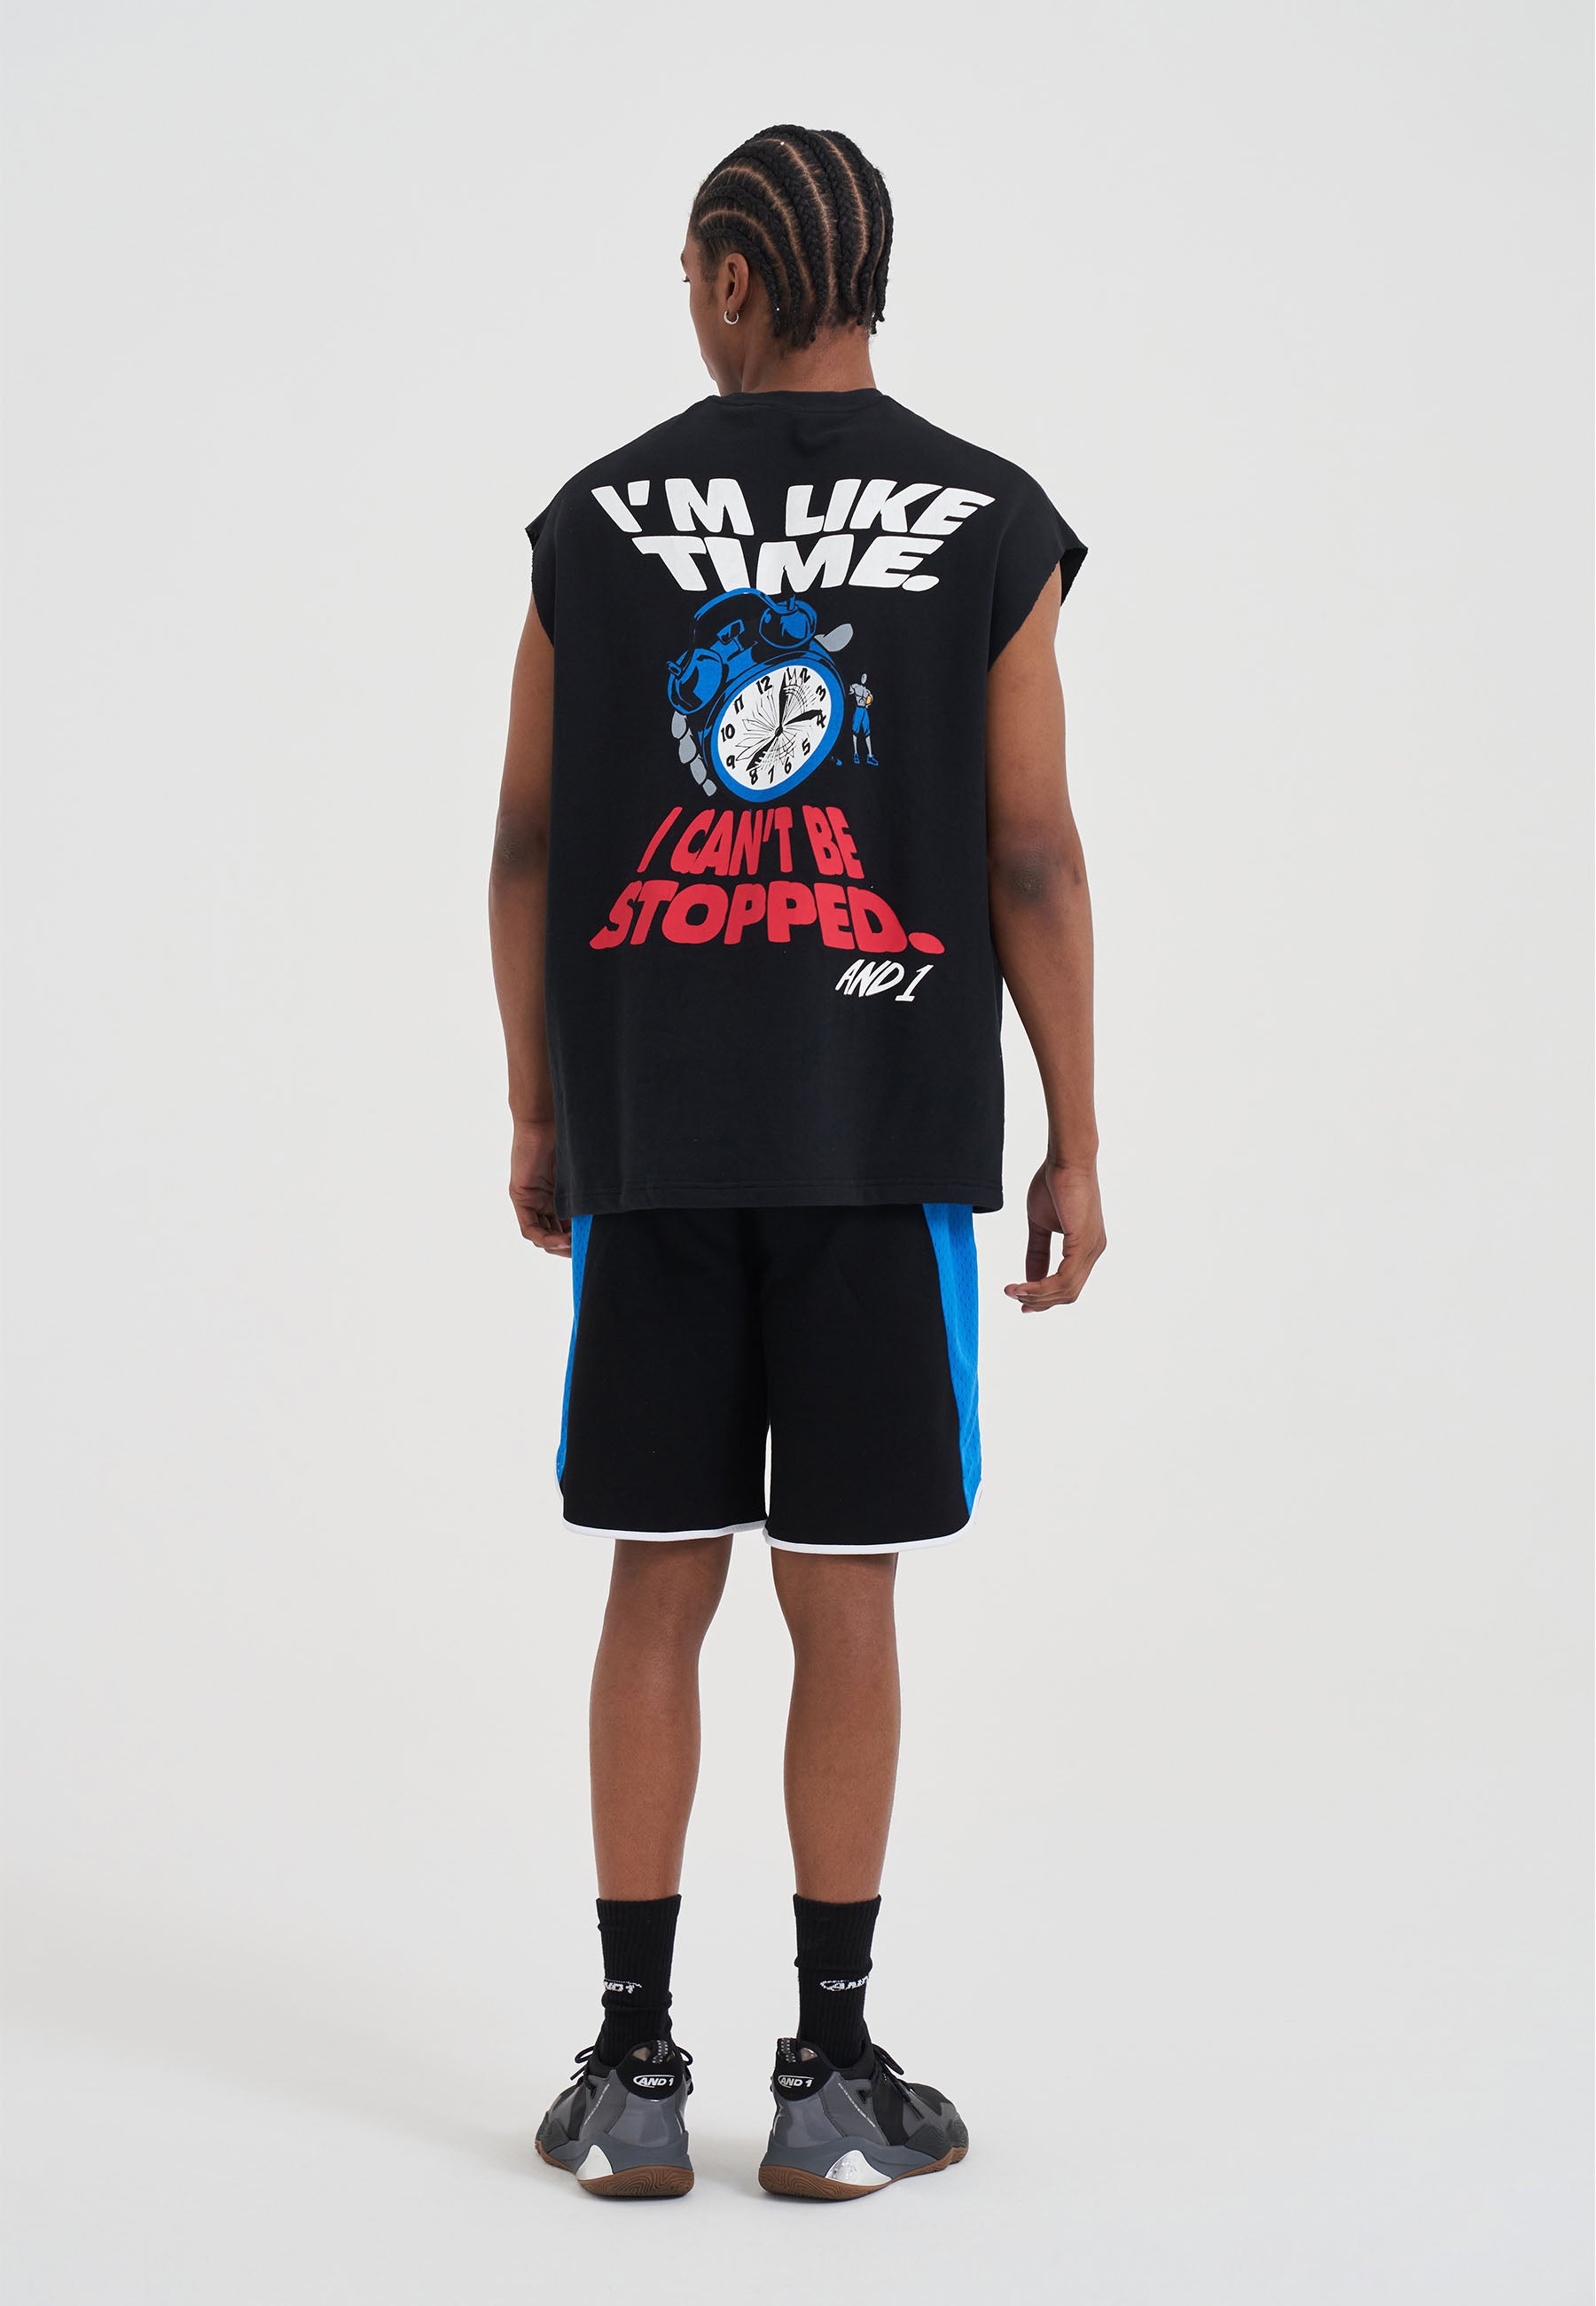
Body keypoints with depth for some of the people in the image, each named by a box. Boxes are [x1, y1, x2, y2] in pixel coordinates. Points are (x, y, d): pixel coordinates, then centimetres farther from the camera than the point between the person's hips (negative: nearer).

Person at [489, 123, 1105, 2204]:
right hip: (886, 1133, -1)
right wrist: (1077, 1146, 2)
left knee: (659, 1588, 7)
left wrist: (535, 1115, 13)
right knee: (844, 1598, 4)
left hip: (649, 1133, 1)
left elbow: (528, 846, 3)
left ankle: (636, 2072, 10)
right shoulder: (990, 529, -1)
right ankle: (831, 2076, 10)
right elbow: (1032, 859, -4)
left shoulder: (594, 520, 4)